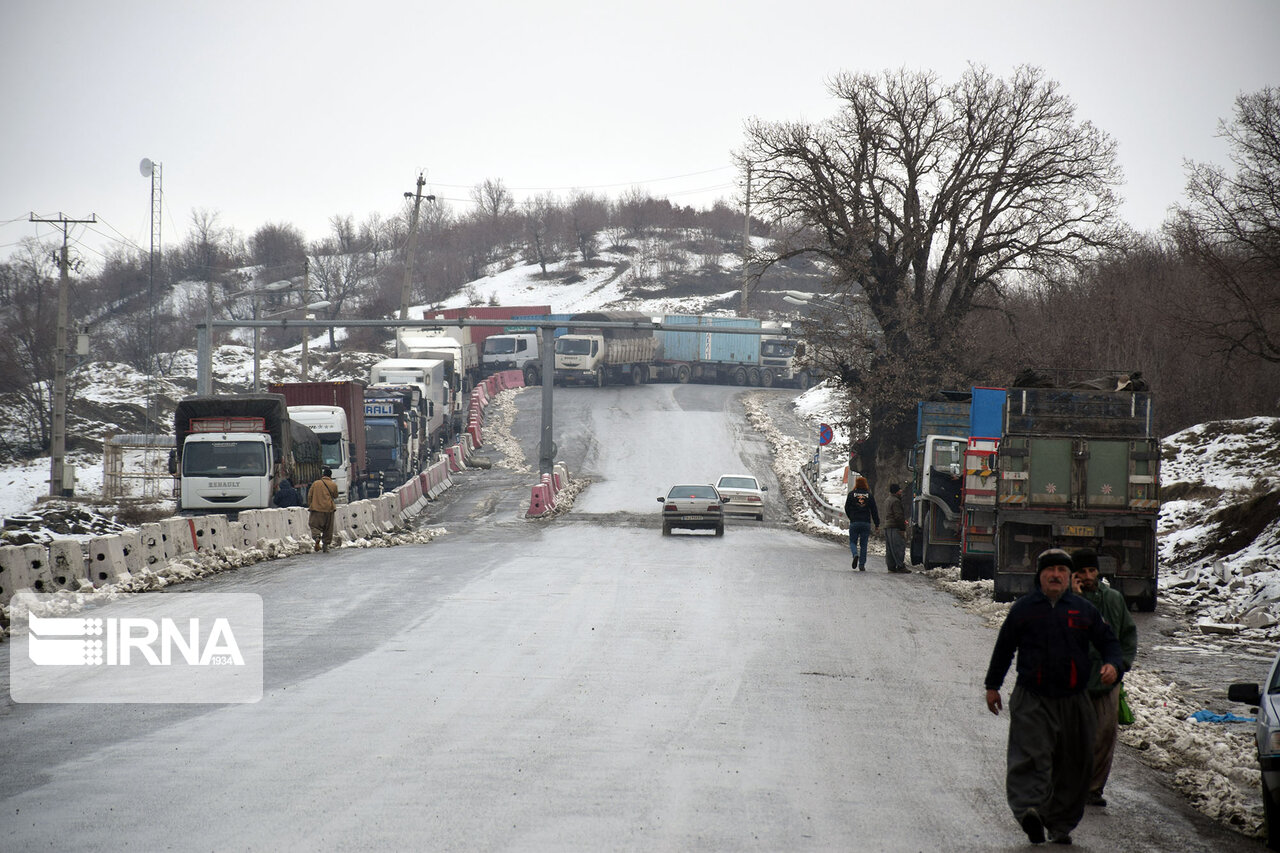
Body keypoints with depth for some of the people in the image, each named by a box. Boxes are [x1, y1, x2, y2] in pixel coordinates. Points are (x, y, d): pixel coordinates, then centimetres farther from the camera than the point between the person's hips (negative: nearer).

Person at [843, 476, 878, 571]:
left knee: (853, 542, 9)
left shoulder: (851, 494, -2)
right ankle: (862, 565, 4)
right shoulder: (869, 495, 1)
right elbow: (874, 510, 2)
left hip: (854, 523, -1)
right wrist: (877, 524, 7)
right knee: (863, 544, 7)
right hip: (866, 523, 1)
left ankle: (855, 554, -22)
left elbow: (846, 508, 3)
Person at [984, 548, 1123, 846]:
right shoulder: (1023, 608, 6)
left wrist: (1112, 664, -8)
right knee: (1031, 755, -21)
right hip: (1032, 701, -2)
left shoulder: (1084, 610, 9)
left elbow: (1108, 641, 13)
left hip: (1073, 701, 2)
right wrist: (992, 686, 17)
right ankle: (1030, 810, -35)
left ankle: (1061, 825, 14)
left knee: (1072, 765, 5)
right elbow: (1003, 648, 15)